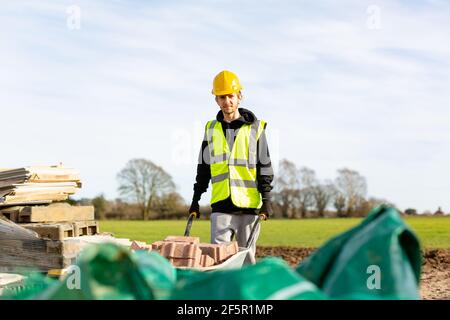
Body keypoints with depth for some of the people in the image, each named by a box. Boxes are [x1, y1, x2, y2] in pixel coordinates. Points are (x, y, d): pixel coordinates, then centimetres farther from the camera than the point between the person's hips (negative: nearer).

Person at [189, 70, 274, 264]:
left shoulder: (255, 128, 3)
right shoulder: (211, 129, 11)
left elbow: (265, 166, 2)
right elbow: (203, 168, 16)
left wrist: (266, 200, -5)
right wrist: (195, 200, 12)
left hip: (249, 204, -2)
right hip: (221, 205, 2)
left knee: (247, 256, 4)